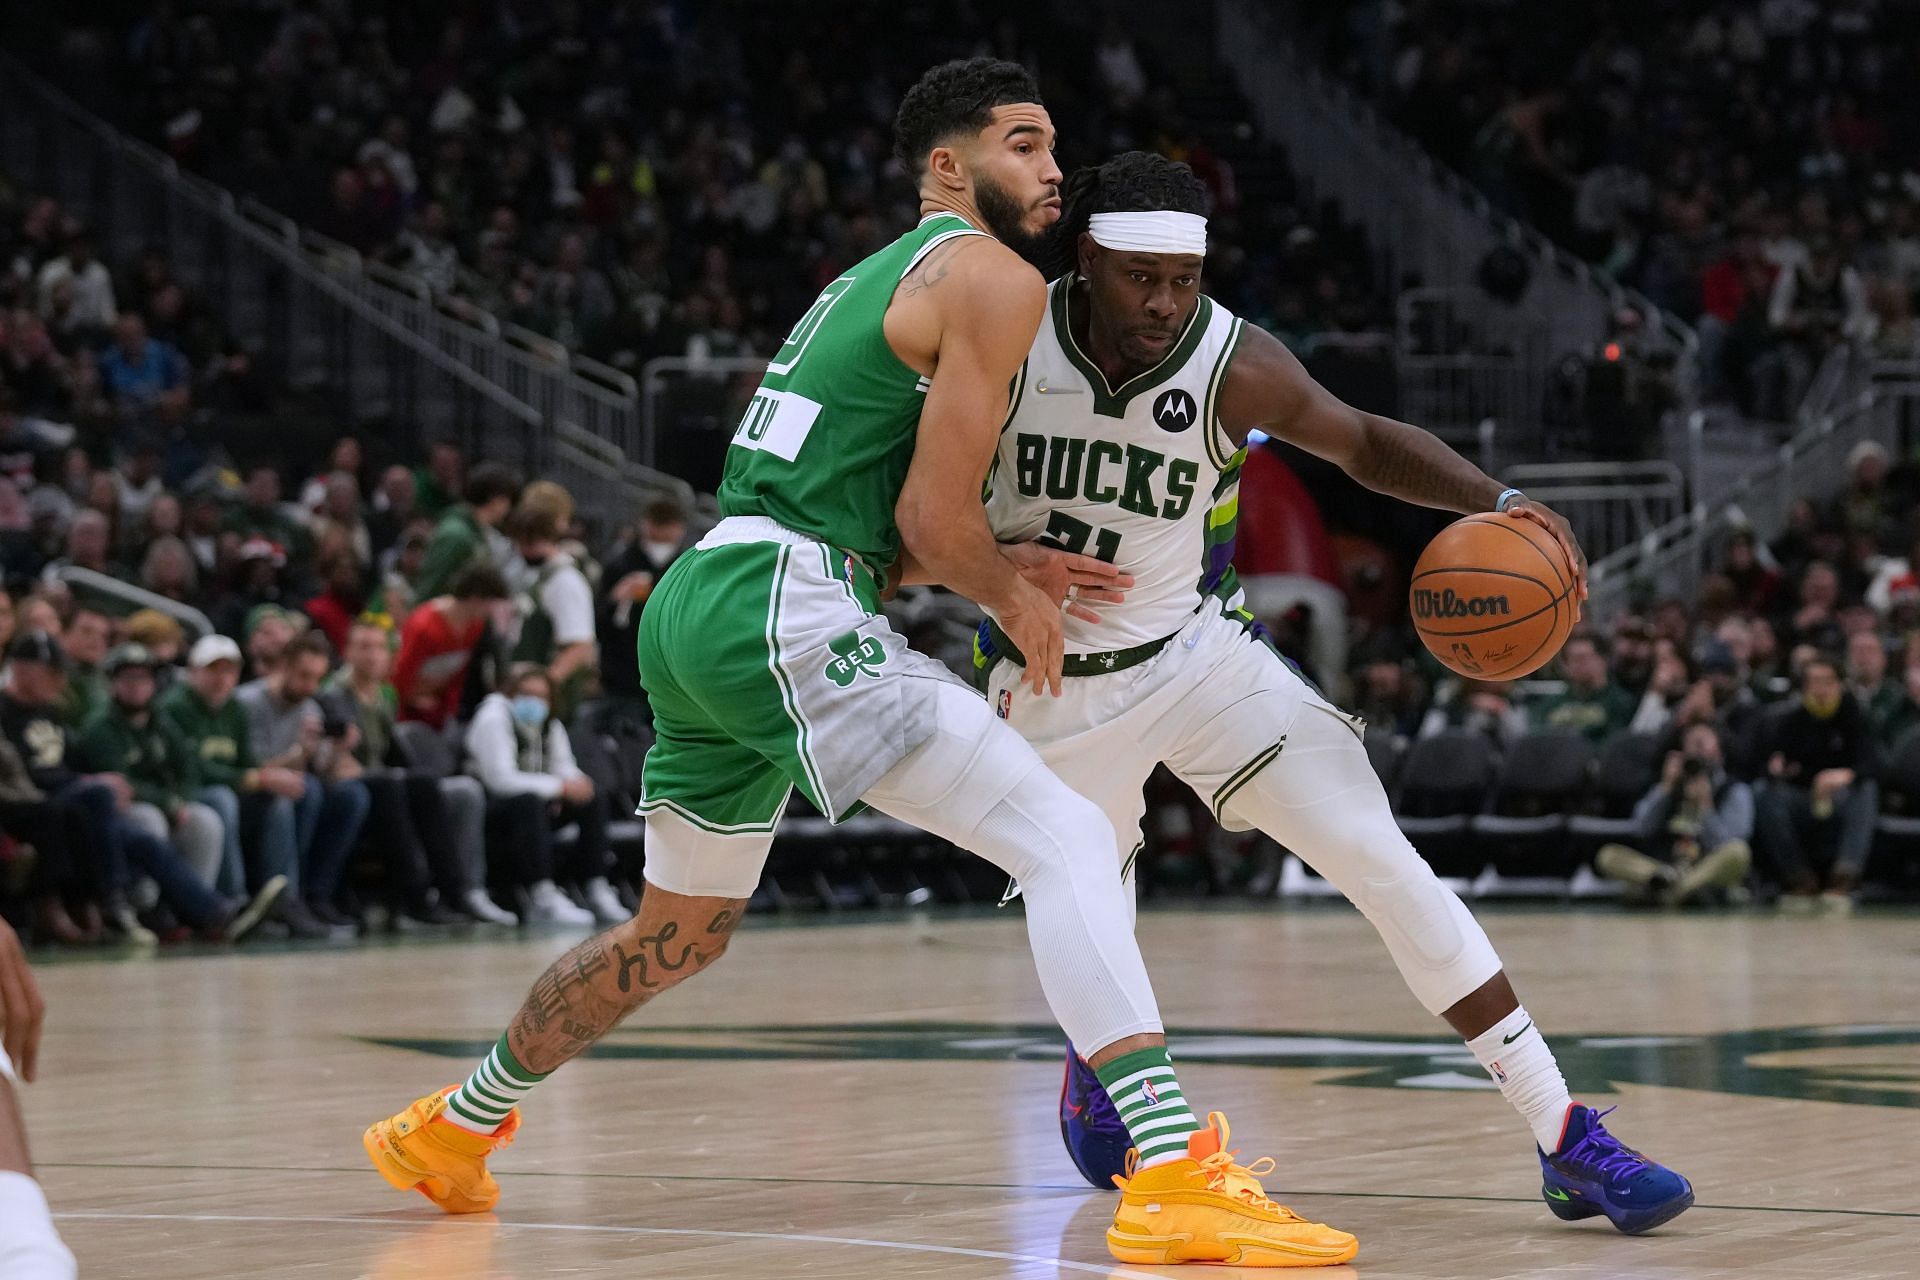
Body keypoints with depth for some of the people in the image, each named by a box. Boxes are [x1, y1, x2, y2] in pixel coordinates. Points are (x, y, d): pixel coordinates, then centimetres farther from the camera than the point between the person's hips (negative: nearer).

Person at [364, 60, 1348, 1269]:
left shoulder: (873, 281, 26)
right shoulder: (994, 279, -3)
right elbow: (934, 516, -9)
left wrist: (1007, 571, 20)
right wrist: (1015, 602, 9)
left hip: (693, 602, 10)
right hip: (786, 618, -10)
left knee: (678, 934, 28)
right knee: (1069, 839, -14)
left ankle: (452, 1129, 45)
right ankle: (1177, 1176, -27)